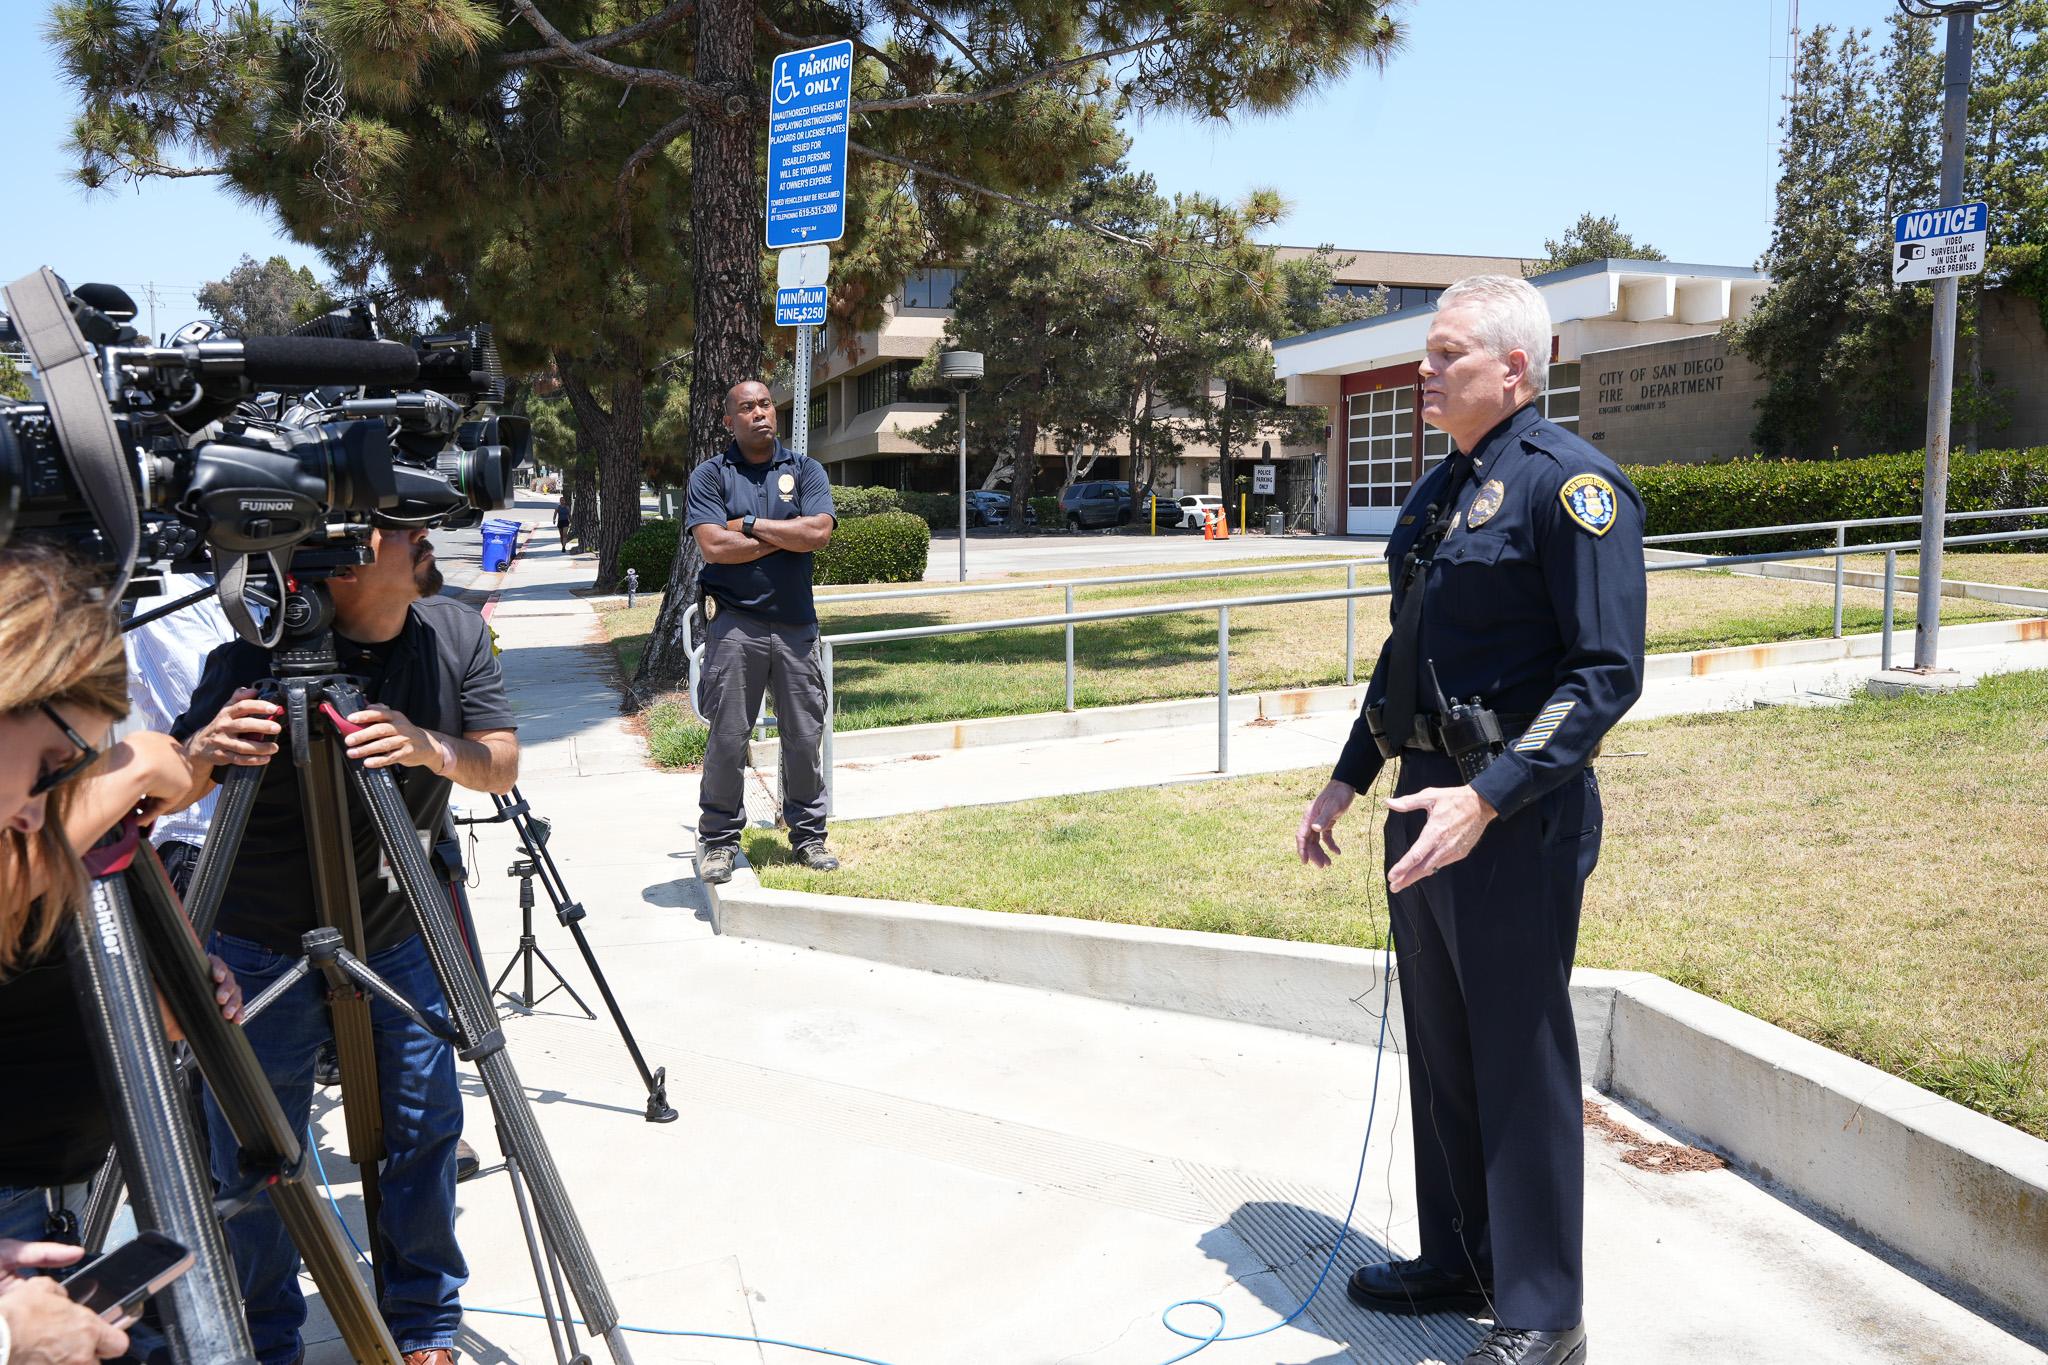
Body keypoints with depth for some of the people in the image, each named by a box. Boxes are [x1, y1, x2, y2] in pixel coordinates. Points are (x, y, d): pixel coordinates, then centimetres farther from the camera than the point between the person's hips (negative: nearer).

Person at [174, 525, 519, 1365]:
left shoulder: (456, 635, -8)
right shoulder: (255, 649, -19)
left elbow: (502, 765, -9)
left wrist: (432, 749, -31)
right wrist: (203, 753, -40)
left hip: (402, 941, 3)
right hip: (264, 952, -3)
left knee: (423, 1132, 11)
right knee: (254, 1160, 7)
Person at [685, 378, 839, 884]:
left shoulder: (805, 469, 10)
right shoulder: (710, 475, 3)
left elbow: (819, 531, -7)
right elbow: (714, 547, -11)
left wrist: (750, 526, -6)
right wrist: (787, 537, -5)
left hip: (796, 624, 2)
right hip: (734, 623, -2)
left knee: (805, 736, 7)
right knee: (727, 736, -1)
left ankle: (809, 833, 19)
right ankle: (719, 838, 11)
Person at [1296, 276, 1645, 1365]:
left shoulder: (1568, 481, -13)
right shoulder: (1440, 489, 13)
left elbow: (1608, 672, -19)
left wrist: (1489, 797, -26)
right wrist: (1348, 781, 20)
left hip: (1515, 822, -8)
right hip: (1427, 803, 9)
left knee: (1521, 1065, 3)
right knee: (1439, 1051, 18)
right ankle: (1458, 1261, 35)